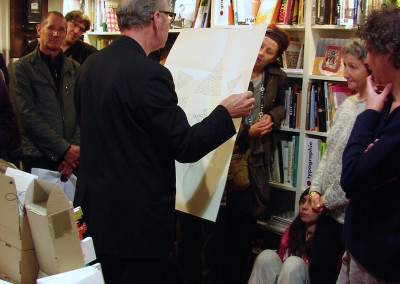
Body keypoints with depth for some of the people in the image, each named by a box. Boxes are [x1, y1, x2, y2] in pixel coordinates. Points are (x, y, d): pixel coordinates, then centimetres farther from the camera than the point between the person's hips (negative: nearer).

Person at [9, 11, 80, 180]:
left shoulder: (75, 68, 12)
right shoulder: (23, 67, 0)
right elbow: (28, 115, -9)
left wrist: (75, 148, -10)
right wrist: (64, 149, -14)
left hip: (72, 157, 3)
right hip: (38, 158, -3)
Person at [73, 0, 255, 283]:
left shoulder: (90, 65, 3)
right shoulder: (149, 74, -22)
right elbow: (186, 147, -19)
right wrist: (226, 112, -5)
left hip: (92, 206, 8)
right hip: (137, 219, -8)